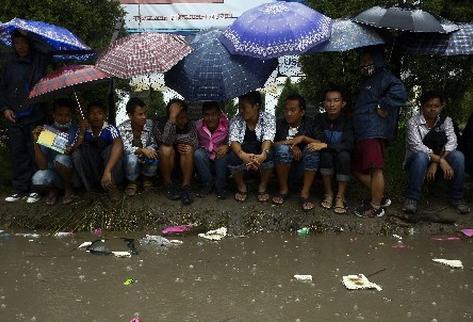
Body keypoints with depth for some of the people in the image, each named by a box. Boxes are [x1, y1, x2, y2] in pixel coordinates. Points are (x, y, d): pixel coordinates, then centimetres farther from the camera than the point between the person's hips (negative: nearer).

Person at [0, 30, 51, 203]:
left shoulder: (40, 59, 0)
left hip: (35, 117, -4)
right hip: (14, 117, 4)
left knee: (35, 153, -1)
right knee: (17, 153, 8)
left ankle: (36, 189, 9)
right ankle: (20, 189, 17)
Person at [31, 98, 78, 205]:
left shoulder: (77, 131, -10)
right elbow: (42, 166, -15)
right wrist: (36, 142, -27)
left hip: (73, 173, -1)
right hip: (54, 175, 1)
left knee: (60, 159, -31)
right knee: (38, 178, -31)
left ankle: (69, 188, -4)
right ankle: (52, 189, 5)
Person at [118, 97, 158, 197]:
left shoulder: (150, 124, -8)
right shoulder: (122, 128, -14)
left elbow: (154, 144, -3)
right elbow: (125, 149, -22)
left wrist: (150, 149, -27)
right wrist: (142, 150, -40)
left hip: (146, 161, 2)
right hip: (131, 163, -2)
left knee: (153, 159, -32)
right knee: (132, 158, -37)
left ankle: (146, 178, 3)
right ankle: (132, 182, -5)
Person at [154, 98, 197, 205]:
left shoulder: (190, 124, -5)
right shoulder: (160, 124, -14)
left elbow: (195, 144, -15)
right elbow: (166, 141, -34)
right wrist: (172, 117, -36)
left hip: (185, 162, 2)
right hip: (165, 161, -2)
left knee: (188, 149, -28)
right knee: (166, 148, -32)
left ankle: (186, 186, -24)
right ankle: (168, 184, -17)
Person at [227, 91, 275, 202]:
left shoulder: (268, 119, -8)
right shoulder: (235, 121, -5)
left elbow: (268, 139, -24)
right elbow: (234, 140, -21)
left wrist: (263, 155, -48)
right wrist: (242, 155, -46)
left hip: (261, 152, -1)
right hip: (243, 151, 1)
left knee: (269, 156, -35)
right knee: (232, 157, -33)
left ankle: (263, 187, -8)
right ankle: (241, 186, -4)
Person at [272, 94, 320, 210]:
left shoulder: (310, 124, 0)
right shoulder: (279, 123, 1)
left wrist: (303, 138, -20)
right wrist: (290, 144, -22)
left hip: (303, 168, 0)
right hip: (283, 167, 0)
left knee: (312, 149, -27)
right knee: (282, 148, -28)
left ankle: (305, 192, -23)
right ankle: (283, 189, -13)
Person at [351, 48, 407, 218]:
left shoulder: (384, 77, -4)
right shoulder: (368, 81, 27)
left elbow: (399, 92, -22)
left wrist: (382, 106, -16)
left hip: (374, 133, -11)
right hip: (362, 133, 11)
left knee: (375, 169, -7)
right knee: (357, 168, 14)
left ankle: (376, 207, 2)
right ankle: (381, 197, 25)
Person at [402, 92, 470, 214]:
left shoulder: (446, 120, -1)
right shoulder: (413, 122, -12)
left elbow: (452, 142, -14)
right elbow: (417, 146, -25)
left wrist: (436, 163, -28)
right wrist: (440, 160, -34)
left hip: (437, 161, 4)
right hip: (415, 161, -3)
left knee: (458, 156, -24)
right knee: (421, 156, -37)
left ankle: (456, 197, -9)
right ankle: (411, 198, -26)